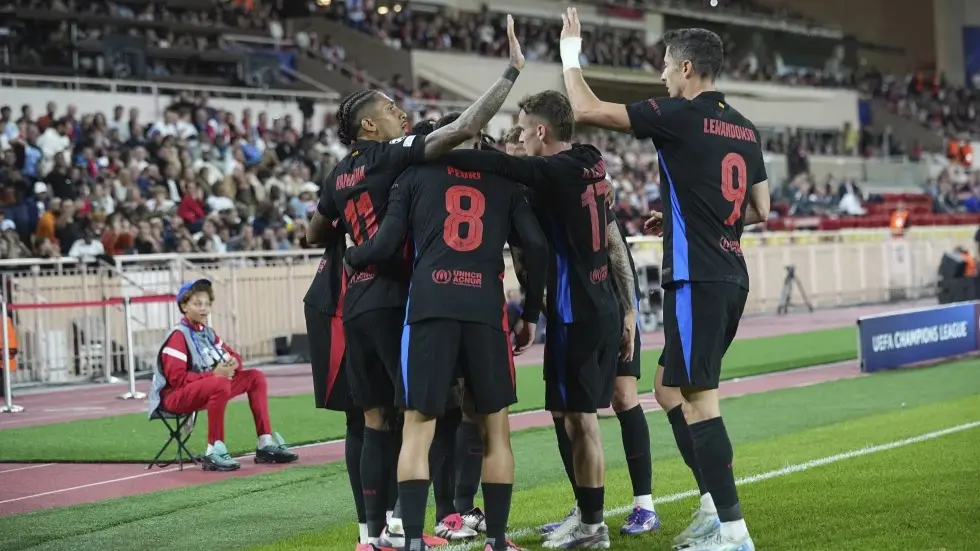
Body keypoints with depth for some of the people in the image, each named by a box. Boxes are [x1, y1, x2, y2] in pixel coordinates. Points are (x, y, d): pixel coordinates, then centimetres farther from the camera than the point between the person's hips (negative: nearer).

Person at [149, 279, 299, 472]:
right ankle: (213, 452, -33)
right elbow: (177, 378, -22)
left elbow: (232, 356, 16)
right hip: (174, 397, -9)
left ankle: (266, 444, 0)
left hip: (206, 389, 9)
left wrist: (232, 363, -10)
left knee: (255, 377, 6)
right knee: (220, 384, -37)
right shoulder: (178, 336, -14)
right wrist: (213, 374, -24)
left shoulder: (207, 332, 11)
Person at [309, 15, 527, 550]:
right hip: (394, 299, -7)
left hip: (357, 302, 7)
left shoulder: (341, 172, 14)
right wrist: (513, 70, -13)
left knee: (376, 421, 9)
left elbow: (315, 229, 31)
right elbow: (466, 128, -17)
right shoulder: (391, 155, -7)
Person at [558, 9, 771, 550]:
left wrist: (570, 57, 7)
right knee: (670, 387, 18)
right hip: (731, 276, 8)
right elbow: (759, 209, 19)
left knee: (698, 399, -6)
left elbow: (587, 110, -10)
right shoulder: (744, 129, 13)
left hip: (697, 278, -8)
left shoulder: (681, 116, -10)